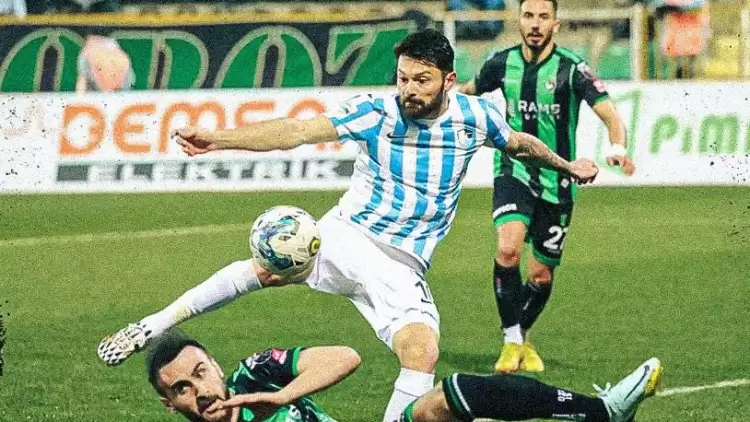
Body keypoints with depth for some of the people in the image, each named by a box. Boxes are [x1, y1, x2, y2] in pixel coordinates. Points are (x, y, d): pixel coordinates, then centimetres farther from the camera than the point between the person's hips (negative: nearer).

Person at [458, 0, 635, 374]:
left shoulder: (570, 68, -12)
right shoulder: (502, 63, -2)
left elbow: (608, 112, -23)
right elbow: (470, 90, 21)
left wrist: (617, 148, -41)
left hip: (556, 182, -1)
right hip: (514, 172, 1)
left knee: (541, 275, 7)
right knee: (508, 248, -25)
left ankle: (522, 337, 35)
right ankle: (511, 341, -13)